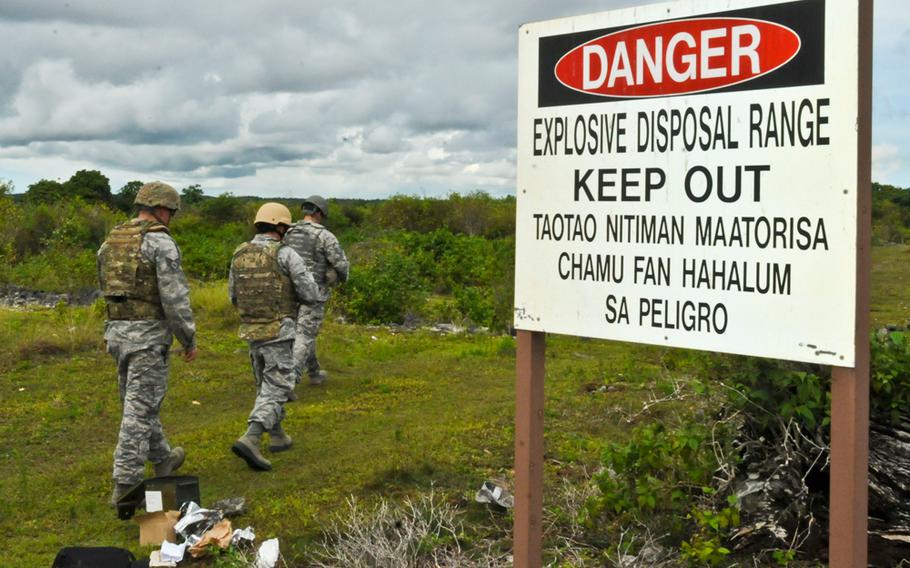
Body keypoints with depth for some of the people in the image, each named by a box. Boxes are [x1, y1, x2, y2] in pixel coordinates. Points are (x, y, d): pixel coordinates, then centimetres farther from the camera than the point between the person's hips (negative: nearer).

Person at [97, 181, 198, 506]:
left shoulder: (110, 242, 10)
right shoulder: (162, 243, -13)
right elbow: (175, 298, -17)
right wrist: (189, 340, -6)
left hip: (117, 332, 7)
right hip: (149, 336, -7)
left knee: (138, 400, 21)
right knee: (140, 409, -4)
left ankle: (162, 459, 39)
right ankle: (125, 485, -3)